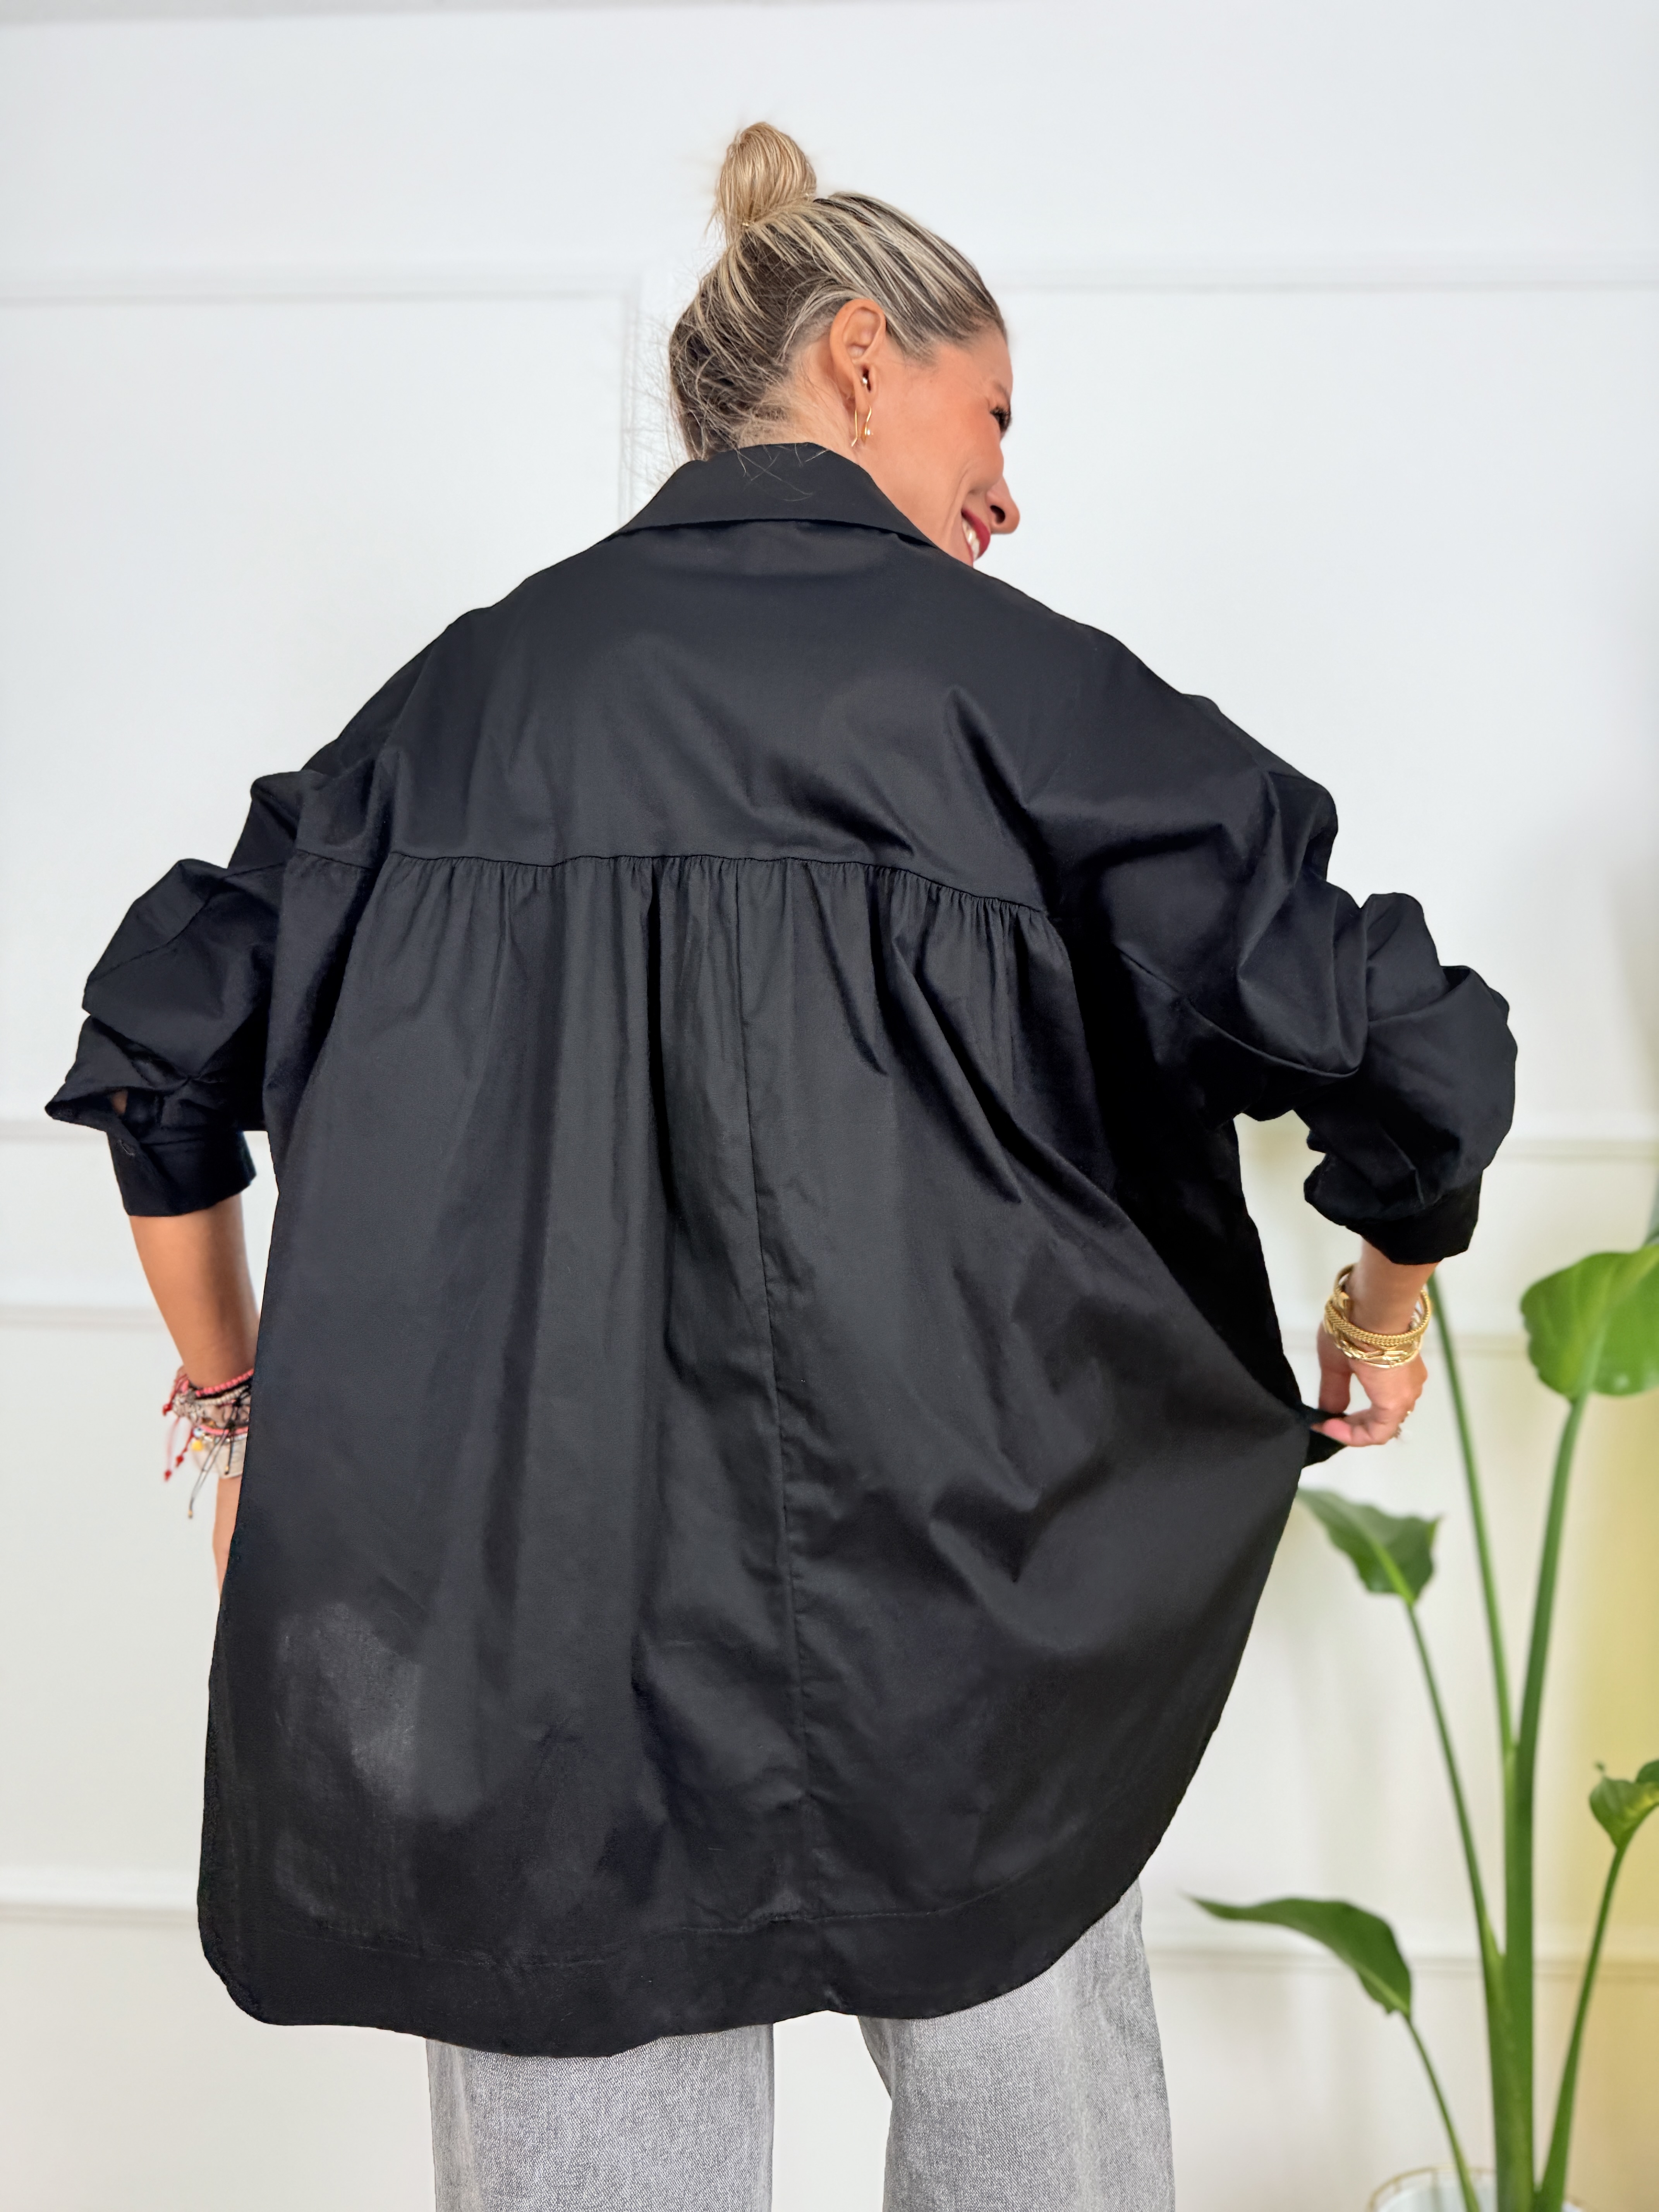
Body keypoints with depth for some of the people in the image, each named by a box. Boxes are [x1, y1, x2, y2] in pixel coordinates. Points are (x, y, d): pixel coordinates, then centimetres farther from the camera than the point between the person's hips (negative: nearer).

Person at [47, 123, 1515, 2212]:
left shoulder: (470, 678, 7)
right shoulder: (993, 673, -5)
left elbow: (161, 1041, 11)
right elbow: (1397, 1045, -10)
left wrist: (239, 1408, 22)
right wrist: (1388, 1311, 10)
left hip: (512, 1634, 3)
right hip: (936, 1634, -2)